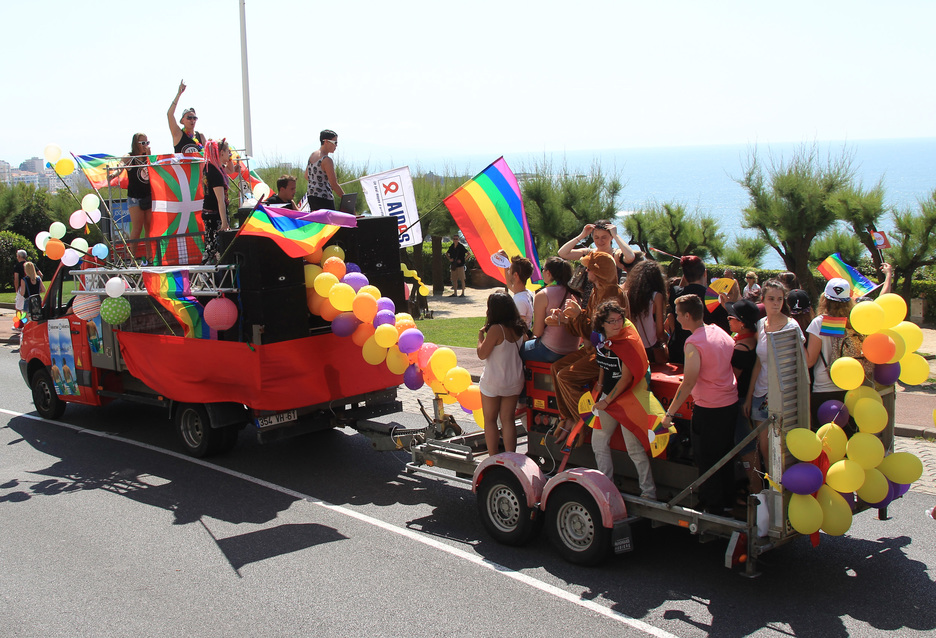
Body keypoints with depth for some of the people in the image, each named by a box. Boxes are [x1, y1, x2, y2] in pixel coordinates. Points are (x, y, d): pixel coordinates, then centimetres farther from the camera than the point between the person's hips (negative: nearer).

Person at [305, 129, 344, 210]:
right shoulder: (327, 160, -15)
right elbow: (334, 185, -16)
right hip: (324, 199, -9)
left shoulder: (312, 155, 11)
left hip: (311, 197, 9)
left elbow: (306, 176, 22)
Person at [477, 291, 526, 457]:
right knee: (508, 420, 12)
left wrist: (481, 337, -1)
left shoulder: (496, 329, -22)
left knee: (490, 420, 10)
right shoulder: (518, 328, -1)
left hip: (493, 382, -6)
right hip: (515, 381, 6)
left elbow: (482, 354, -17)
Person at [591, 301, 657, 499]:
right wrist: (599, 386, 12)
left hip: (625, 399, -7)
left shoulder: (628, 342, -18)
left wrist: (606, 401, -13)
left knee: (634, 448, -4)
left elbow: (626, 379, -18)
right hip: (607, 397, 7)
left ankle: (649, 492, 7)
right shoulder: (601, 341, 1)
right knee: (598, 441, 13)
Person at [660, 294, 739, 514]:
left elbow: (688, 383, -22)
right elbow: (733, 367, 14)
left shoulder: (693, 343, -19)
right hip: (731, 404, 8)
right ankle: (727, 501, 31)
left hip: (708, 409, -8)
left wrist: (669, 413, -17)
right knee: (725, 456, 20)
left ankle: (713, 508, 13)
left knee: (707, 461, 6)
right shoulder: (719, 332, 5)